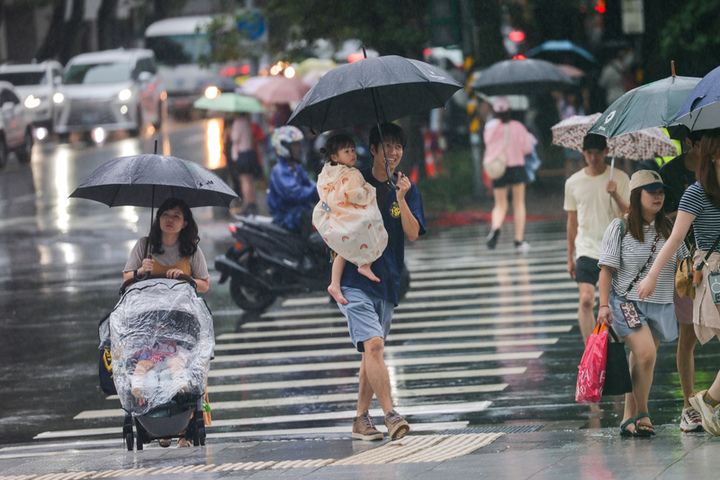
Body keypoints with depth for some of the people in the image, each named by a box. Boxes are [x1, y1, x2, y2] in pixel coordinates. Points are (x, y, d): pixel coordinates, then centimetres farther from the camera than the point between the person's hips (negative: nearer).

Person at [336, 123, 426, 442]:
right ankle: (390, 415, -22)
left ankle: (361, 419, 19)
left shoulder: (408, 189, 7)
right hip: (355, 280, -4)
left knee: (372, 352, 9)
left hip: (387, 281, 4)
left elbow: (413, 234, -5)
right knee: (373, 345, -18)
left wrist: (401, 199, -18)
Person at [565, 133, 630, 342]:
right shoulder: (573, 183, 4)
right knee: (586, 299, -14)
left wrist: (615, 195, -22)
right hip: (586, 250, 0)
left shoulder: (620, 179, 0)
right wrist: (570, 258, 14)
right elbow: (572, 222, 12)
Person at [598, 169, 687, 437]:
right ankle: (641, 413, -8)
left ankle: (629, 420, 13)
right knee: (646, 353, -21)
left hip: (660, 305, 5)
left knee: (640, 363, 6)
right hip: (627, 302, -5)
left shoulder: (668, 228, 7)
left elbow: (682, 262, 17)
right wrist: (604, 305, -14)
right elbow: (607, 269, -6)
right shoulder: (620, 227, -6)